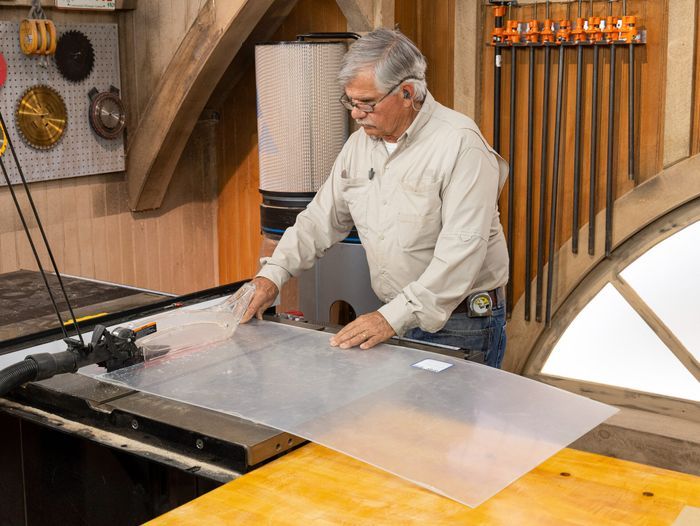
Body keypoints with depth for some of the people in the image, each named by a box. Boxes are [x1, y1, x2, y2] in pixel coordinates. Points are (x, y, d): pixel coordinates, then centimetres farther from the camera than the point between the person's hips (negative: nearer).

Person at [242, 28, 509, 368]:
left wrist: (394, 317, -30)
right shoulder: (361, 142, 6)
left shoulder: (460, 144, -18)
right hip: (395, 318, 6)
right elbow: (322, 218, 12)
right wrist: (272, 274, -2)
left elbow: (462, 249, -25)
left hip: (460, 326, -6)